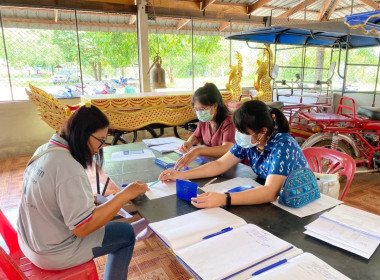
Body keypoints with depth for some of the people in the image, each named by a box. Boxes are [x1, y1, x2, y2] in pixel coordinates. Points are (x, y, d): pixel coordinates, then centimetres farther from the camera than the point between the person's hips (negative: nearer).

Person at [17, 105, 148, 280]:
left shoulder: (45, 150, -3)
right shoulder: (69, 168, -31)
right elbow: (83, 228, -27)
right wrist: (125, 194, -24)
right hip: (53, 253, -8)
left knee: (98, 205, 25)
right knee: (126, 234, 3)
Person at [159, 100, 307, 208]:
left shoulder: (283, 146, -27)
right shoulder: (249, 141, -9)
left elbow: (270, 192, -38)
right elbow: (220, 164, -3)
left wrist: (223, 199, -49)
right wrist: (181, 175, -11)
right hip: (273, 201, 5)